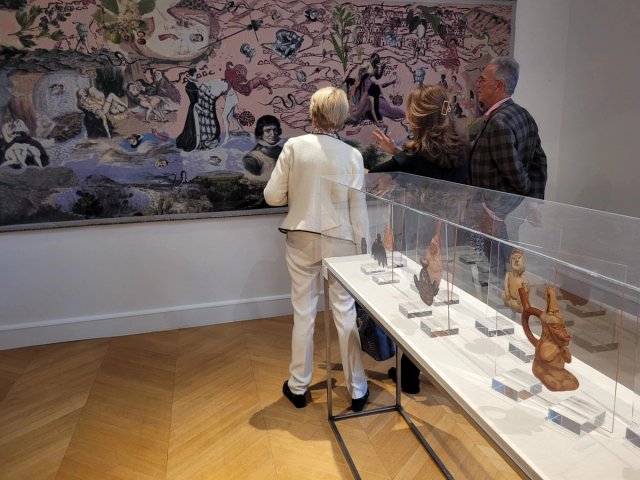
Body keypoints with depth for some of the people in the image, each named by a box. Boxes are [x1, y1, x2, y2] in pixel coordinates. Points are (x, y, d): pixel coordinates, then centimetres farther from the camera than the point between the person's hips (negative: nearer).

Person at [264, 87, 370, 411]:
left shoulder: (294, 146, -8)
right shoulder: (352, 154, -7)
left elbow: (273, 196, -7)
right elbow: (357, 208, -6)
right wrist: (360, 248, 5)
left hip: (301, 239, 1)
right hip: (339, 241, 0)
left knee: (303, 312, 13)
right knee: (345, 312, 10)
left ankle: (298, 387, 27)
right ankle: (357, 390, 21)